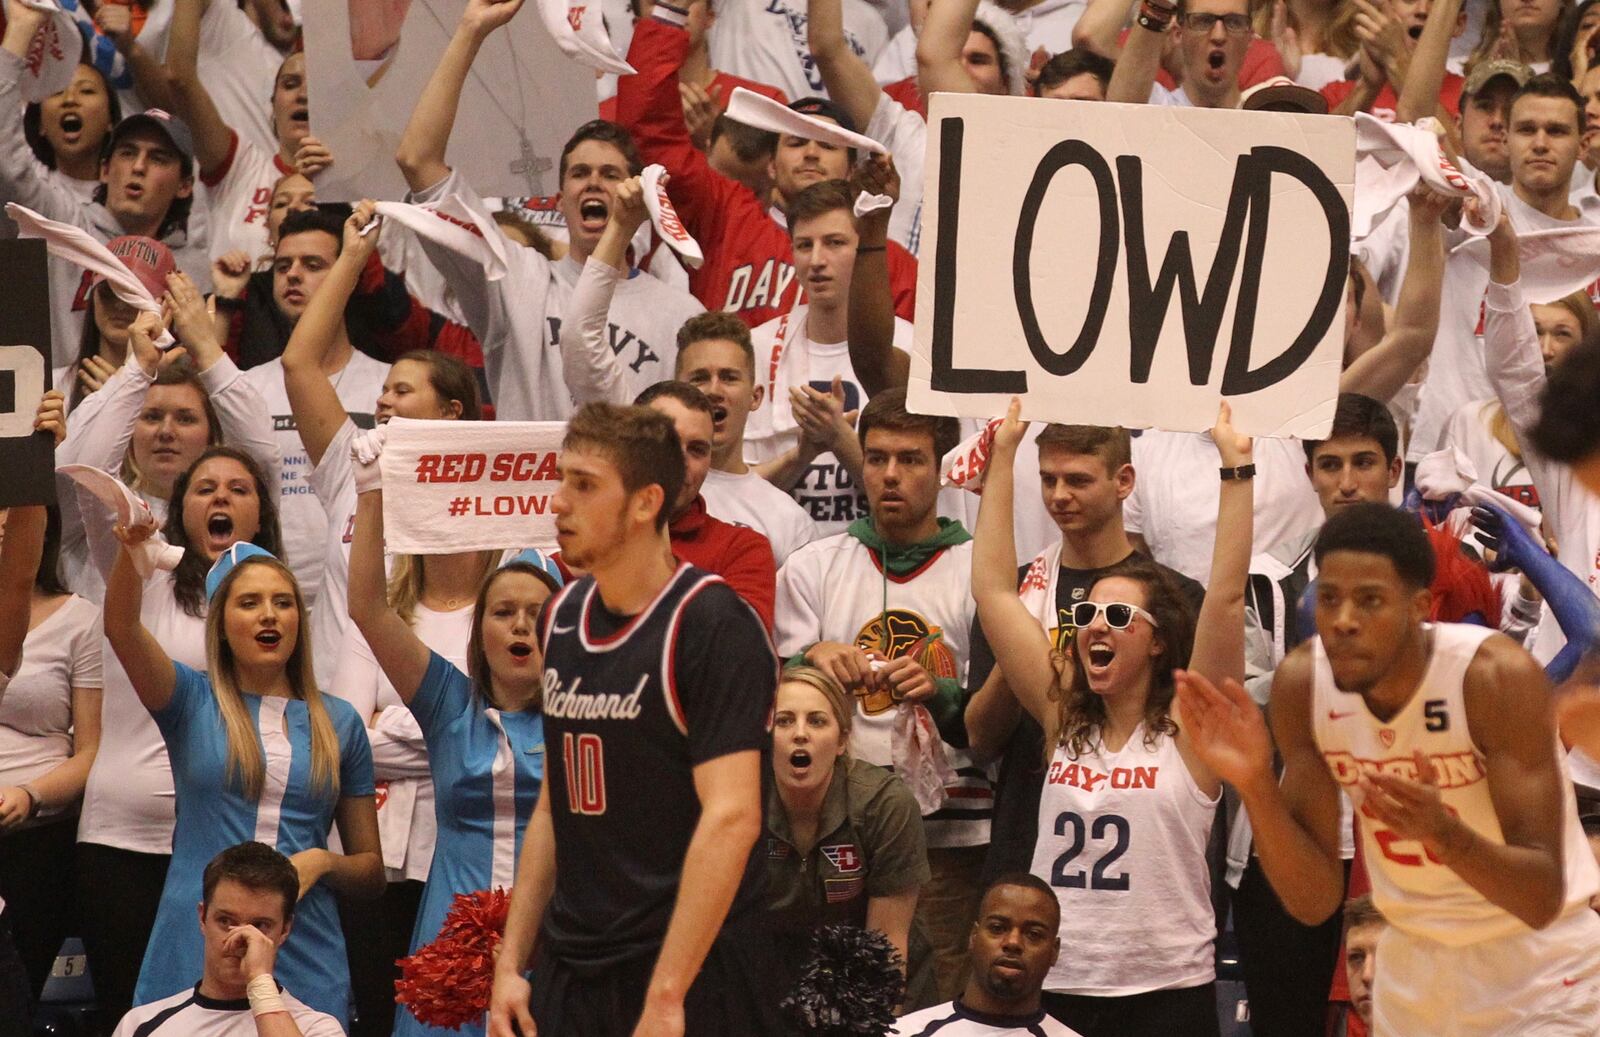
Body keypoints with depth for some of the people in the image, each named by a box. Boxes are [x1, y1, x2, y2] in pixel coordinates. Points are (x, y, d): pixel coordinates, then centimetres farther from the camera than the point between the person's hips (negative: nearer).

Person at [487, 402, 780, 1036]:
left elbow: (731, 818, -19)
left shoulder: (711, 624, -12)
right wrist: (511, 962, 11)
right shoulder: (562, 618, 10)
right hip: (571, 976, 7)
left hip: (689, 982, -6)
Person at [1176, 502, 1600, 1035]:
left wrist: (1443, 831, -43)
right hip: (1414, 965, 4)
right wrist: (1255, 786, -25)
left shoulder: (1498, 677, -25)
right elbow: (1315, 901, -9)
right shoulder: (1301, 684, -12)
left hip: (1538, 964, -4)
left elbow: (1543, 900, -26)